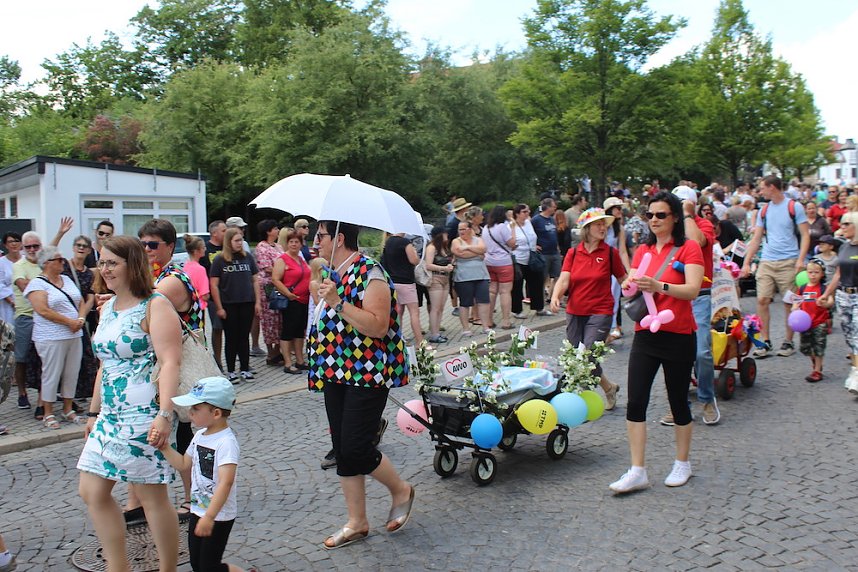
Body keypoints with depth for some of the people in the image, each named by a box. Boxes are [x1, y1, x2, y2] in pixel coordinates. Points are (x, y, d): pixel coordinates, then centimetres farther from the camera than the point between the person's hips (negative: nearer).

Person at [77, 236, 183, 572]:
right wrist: (94, 411, 21)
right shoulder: (108, 307, 15)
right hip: (110, 416, 9)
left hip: (145, 415, -9)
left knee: (152, 496, 0)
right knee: (91, 492, 11)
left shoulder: (155, 305, -10)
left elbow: (170, 362, -18)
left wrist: (165, 414, -26)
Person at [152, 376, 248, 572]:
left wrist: (209, 517, -33)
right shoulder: (200, 436, 5)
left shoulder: (226, 442, -23)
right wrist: (164, 447, 4)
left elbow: (226, 482, -30)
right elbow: (184, 464, 17)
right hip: (198, 510, 9)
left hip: (219, 515, -9)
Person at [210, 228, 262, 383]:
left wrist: (257, 302, 4)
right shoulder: (219, 260, -3)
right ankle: (231, 371, 13)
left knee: (244, 337, 9)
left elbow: (255, 280, 9)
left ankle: (244, 369, 18)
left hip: (247, 304, 2)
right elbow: (213, 285, -4)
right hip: (229, 305, -2)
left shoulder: (247, 257, 5)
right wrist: (219, 307, -8)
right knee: (231, 338, 5)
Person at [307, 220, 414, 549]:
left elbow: (378, 326, -24)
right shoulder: (331, 275, 12)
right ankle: (356, 523, 23)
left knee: (355, 449, -9)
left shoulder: (370, 273, -14)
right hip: (337, 374, 9)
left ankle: (401, 490, 20)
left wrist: (338, 303, -27)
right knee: (342, 448, 10)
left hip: (368, 375, -8)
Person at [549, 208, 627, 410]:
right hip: (574, 313, 4)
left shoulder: (610, 253, -2)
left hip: (600, 313, -4)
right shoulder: (572, 253, 3)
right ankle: (609, 387, 30)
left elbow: (624, 280, 5)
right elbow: (564, 279, -7)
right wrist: (555, 297, -25)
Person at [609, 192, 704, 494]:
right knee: (635, 401, -3)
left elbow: (692, 290, -17)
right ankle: (637, 471, 4)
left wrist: (659, 286, -32)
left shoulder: (689, 248, -5)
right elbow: (631, 285, 8)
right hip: (646, 334, 4)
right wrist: (631, 285, -15)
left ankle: (682, 464, 28)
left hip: (678, 336, -4)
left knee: (678, 401, 9)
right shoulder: (643, 250, 12)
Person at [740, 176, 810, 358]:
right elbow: (756, 239, 15)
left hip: (788, 262, -4)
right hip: (766, 261, 4)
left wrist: (800, 260, -14)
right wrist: (746, 263, 9)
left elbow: (805, 235, -2)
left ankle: (789, 342, 13)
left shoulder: (794, 207, -1)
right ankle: (765, 341, 5)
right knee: (762, 300, -3)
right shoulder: (764, 210, 13)